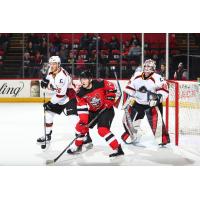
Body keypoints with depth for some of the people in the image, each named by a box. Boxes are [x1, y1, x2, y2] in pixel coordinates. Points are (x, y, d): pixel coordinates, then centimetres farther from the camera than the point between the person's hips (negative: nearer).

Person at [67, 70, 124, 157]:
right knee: (81, 126, 4)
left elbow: (111, 87, -8)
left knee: (102, 130, -23)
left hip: (106, 110, -6)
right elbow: (81, 108, -11)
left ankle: (117, 148, -18)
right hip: (93, 111, 6)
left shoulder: (100, 83, -23)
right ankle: (77, 146, 27)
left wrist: (109, 100, -13)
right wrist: (83, 120, -20)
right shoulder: (81, 93, -11)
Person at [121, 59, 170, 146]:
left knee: (156, 120, -21)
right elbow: (129, 88, 7)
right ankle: (130, 136, 29)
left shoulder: (157, 78, -16)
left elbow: (164, 91, -20)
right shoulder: (136, 76, -2)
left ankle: (163, 138, -4)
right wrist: (127, 99, 1)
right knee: (128, 119, 5)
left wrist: (158, 97, -35)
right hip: (138, 103, 4)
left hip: (152, 104, -4)